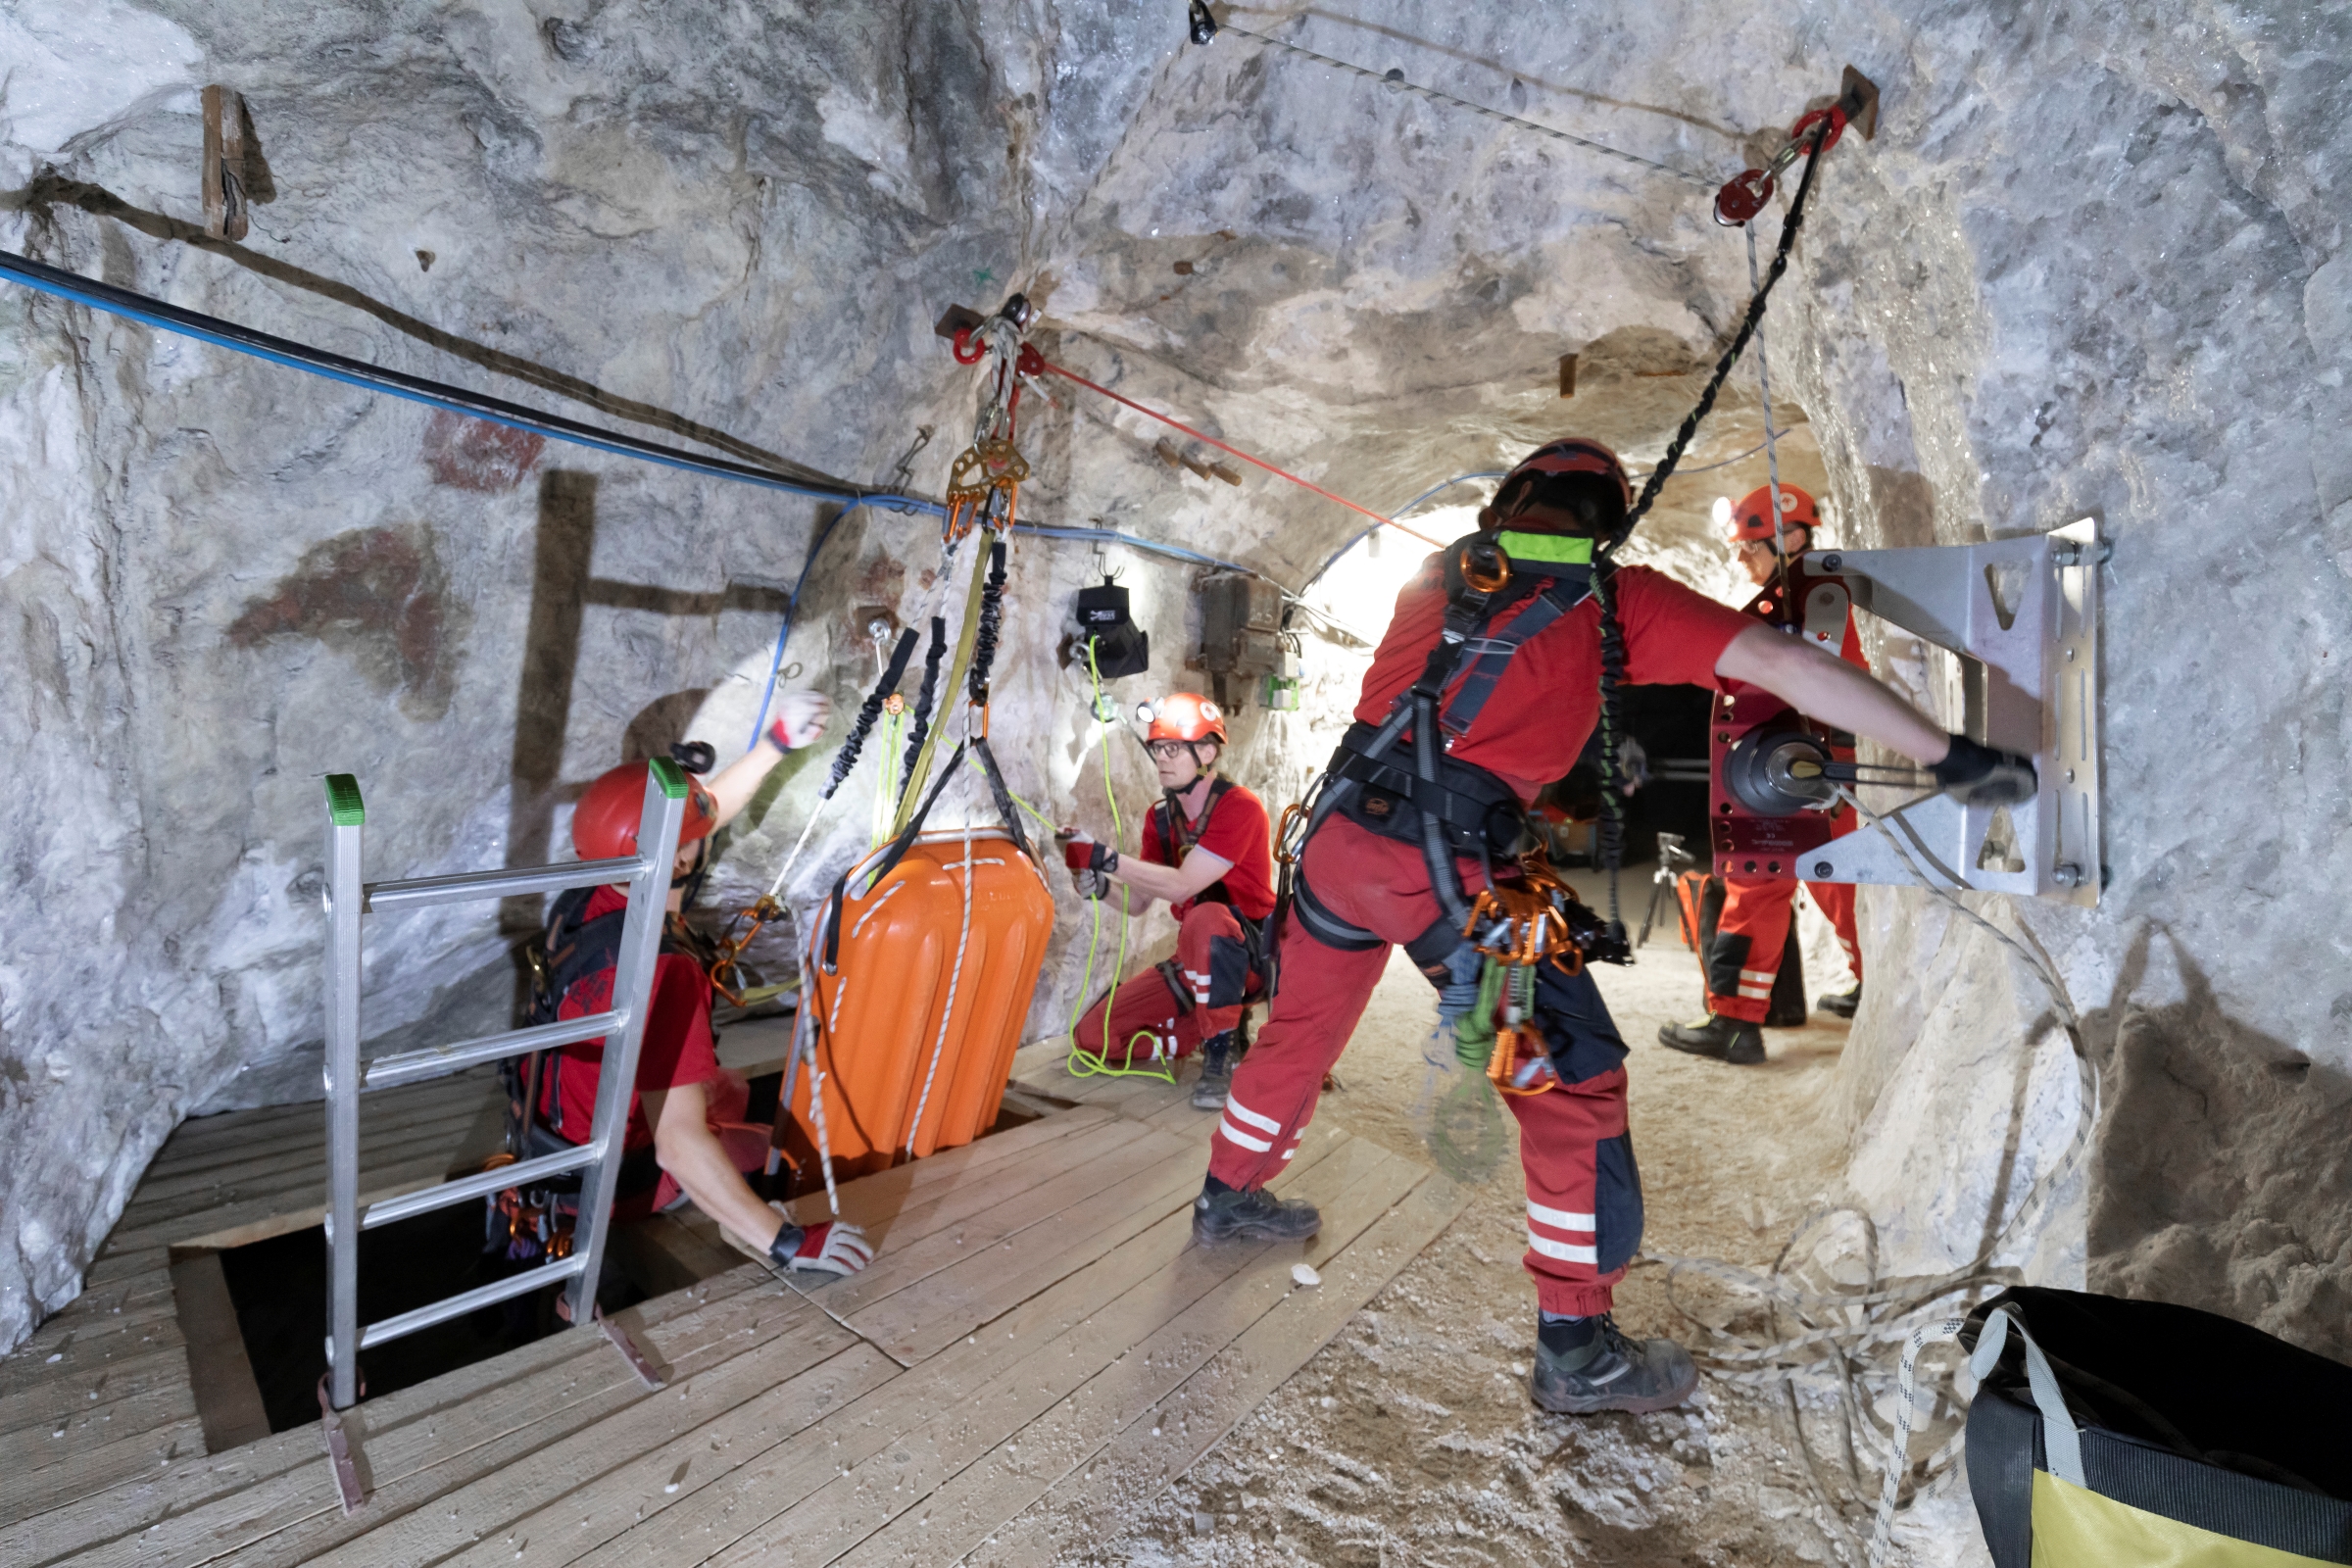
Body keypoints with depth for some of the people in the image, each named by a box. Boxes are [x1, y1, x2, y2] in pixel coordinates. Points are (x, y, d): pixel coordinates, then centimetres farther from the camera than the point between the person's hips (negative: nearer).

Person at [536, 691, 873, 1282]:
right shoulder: (662, 975, -37)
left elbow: (702, 815, 1)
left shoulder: (583, 900, -13)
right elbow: (680, 1144, -38)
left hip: (549, 1118, 7)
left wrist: (777, 743, 2)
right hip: (606, 1184, -7)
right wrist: (789, 1244, -33)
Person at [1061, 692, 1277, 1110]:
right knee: (1095, 1035, -5)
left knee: (1206, 919, -42)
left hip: (1254, 952, -7)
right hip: (1198, 957, 7)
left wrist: (1103, 856, -29)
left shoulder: (1240, 808, -19)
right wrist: (1096, 882, -19)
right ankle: (1219, 1031, 8)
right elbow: (1137, 901, 1)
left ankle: (1221, 1053, -22)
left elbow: (1180, 886, -28)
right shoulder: (1160, 817, 3)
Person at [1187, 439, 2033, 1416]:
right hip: (1449, 867, -6)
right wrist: (1947, 756, 1)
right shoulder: (1616, 597, 4)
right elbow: (1777, 663, -3)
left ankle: (1227, 1196, 48)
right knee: (1576, 1082, 9)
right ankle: (1576, 1352, 19)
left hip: (1340, 828, 6)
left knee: (1302, 1025, 26)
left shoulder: (1442, 568, 16)